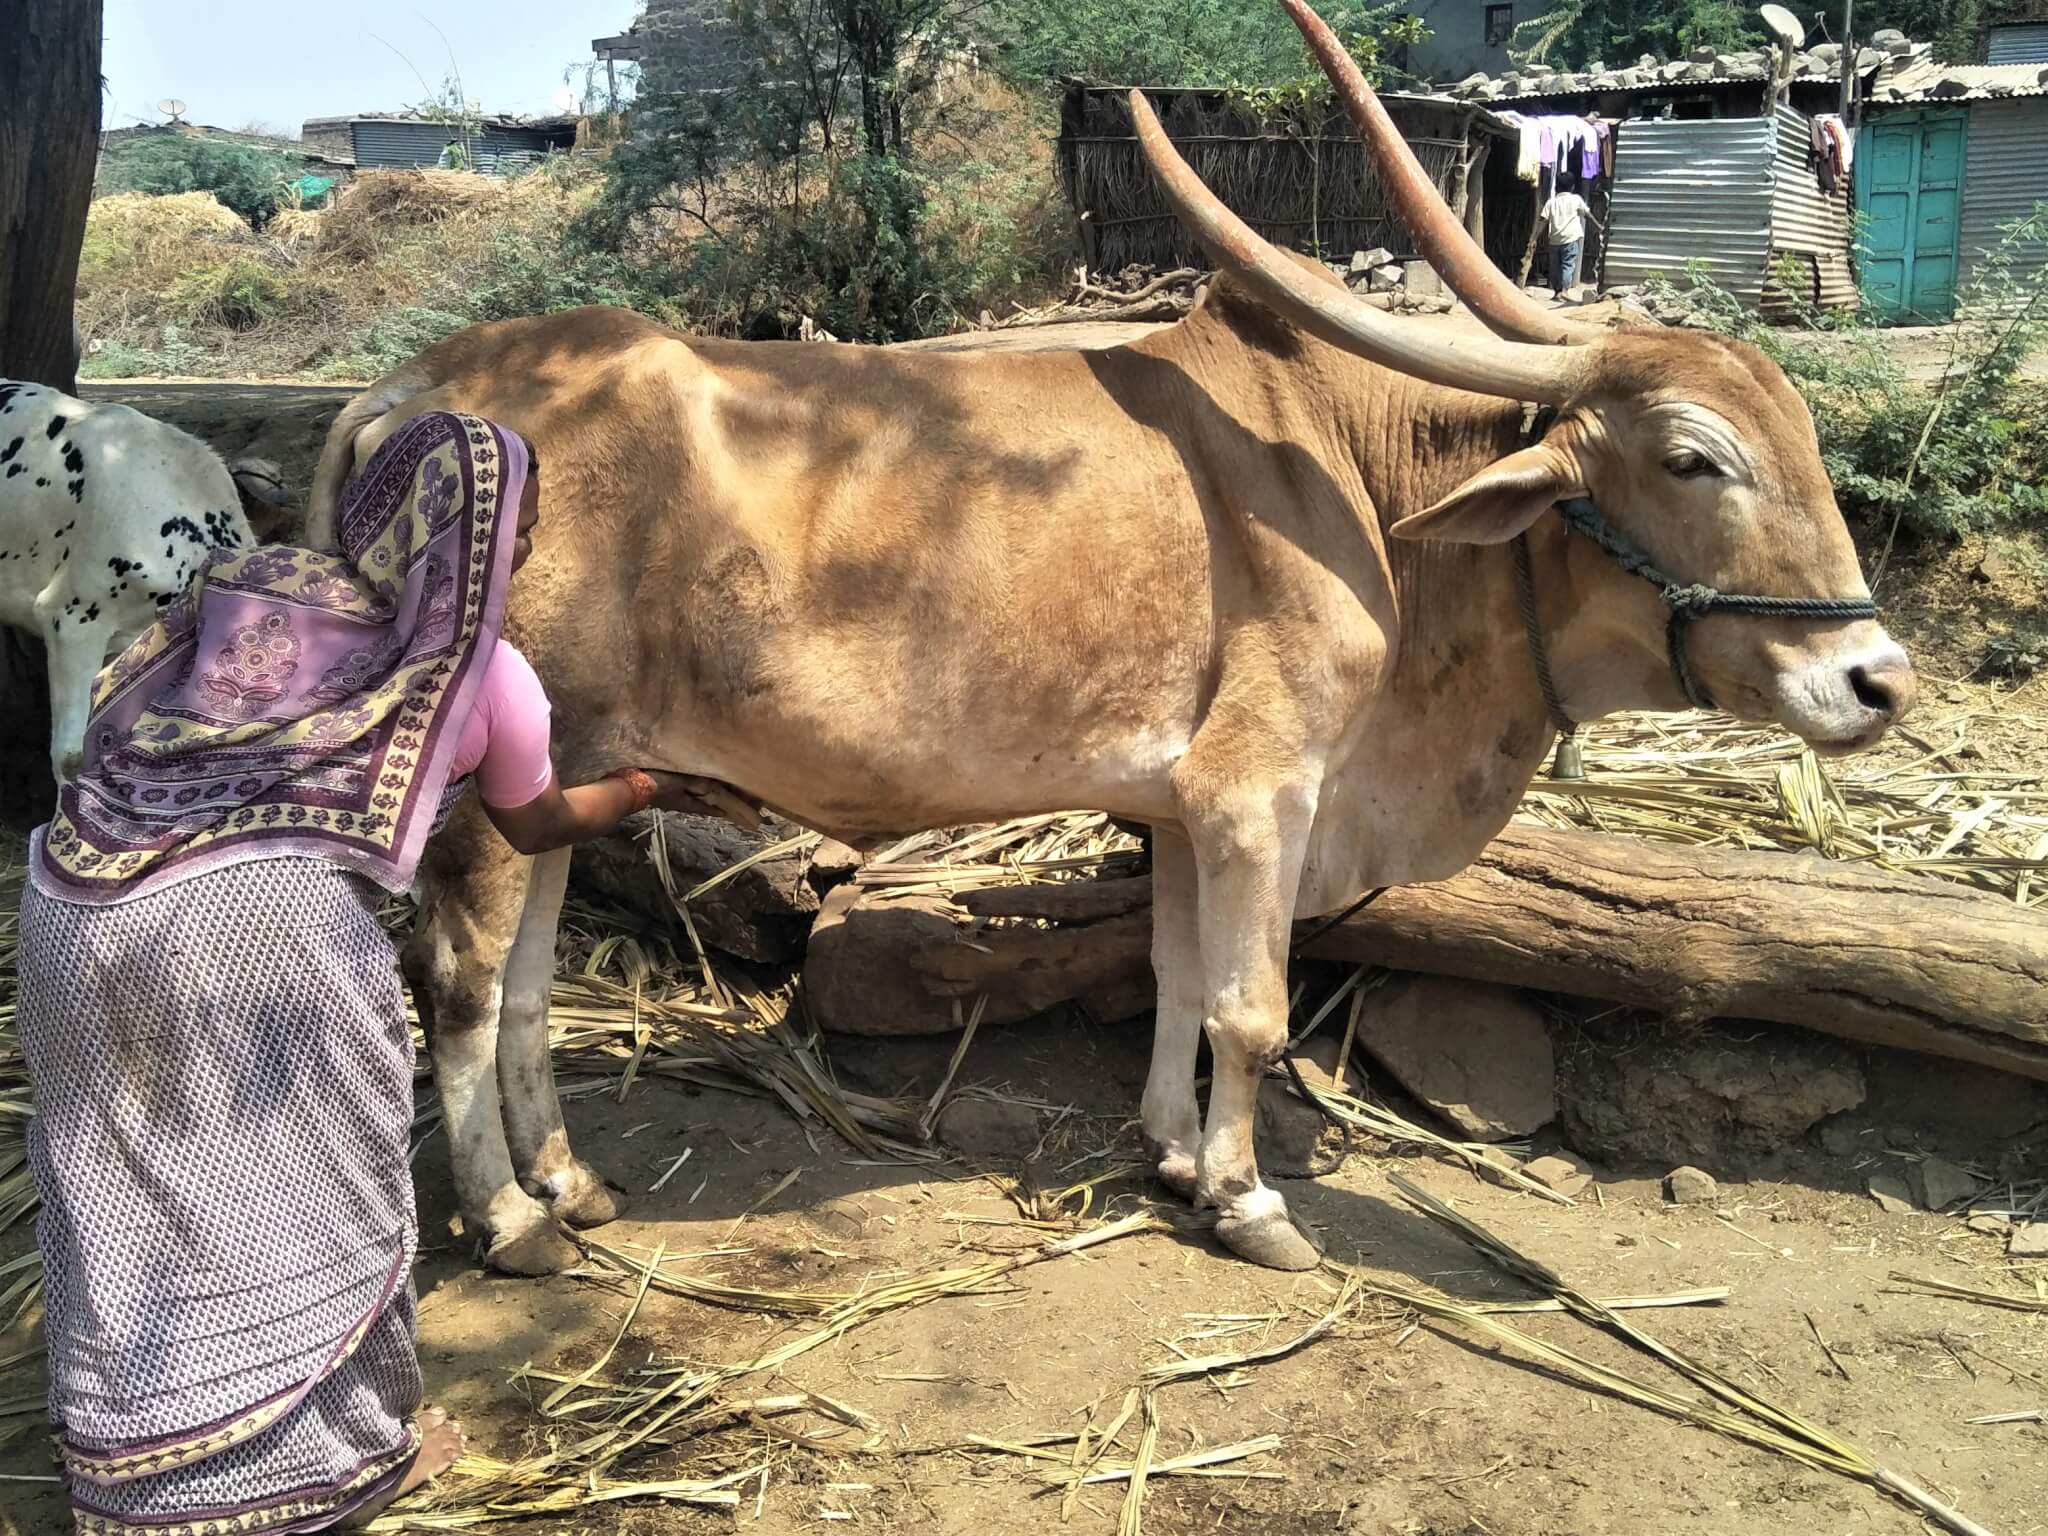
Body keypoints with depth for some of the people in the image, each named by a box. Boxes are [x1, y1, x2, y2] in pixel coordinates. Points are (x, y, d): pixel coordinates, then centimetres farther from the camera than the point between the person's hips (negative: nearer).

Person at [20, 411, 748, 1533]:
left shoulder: (251, 589, 18)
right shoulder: (487, 680, 10)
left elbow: (114, 715, 25)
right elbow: (535, 826, 27)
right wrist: (650, 788, 45)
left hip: (75, 901, 6)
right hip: (258, 923, -5)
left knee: (121, 1181, 22)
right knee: (312, 1183, 15)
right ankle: (352, 1445, 33)